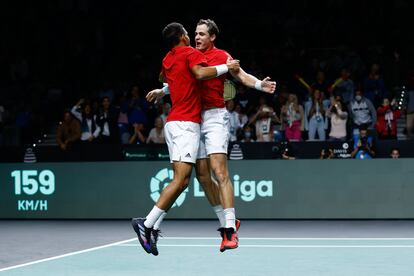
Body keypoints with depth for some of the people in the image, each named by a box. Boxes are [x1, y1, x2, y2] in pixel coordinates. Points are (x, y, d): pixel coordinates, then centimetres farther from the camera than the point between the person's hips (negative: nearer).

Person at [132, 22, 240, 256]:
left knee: (181, 180, 8)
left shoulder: (168, 59, 20)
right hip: (187, 123, -9)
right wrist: (226, 67, -13)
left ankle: (154, 228, 1)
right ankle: (147, 223, -21)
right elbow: (200, 73, -24)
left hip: (174, 122, 9)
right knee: (180, 179, -15)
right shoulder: (190, 53, -3)